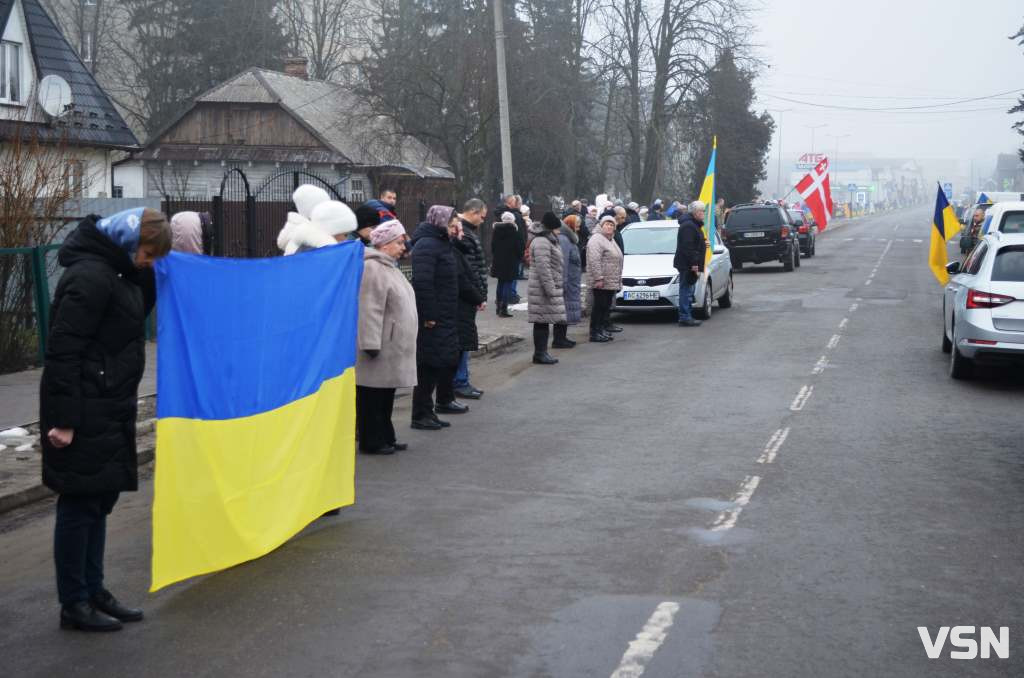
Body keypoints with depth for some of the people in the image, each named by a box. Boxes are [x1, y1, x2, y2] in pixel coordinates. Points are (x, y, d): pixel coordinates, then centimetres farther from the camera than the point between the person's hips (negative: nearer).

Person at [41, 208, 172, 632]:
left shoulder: (115, 271, 12)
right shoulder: (89, 277, -18)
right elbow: (63, 351, -21)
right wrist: (63, 419, -22)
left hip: (109, 412, 10)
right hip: (84, 414, -10)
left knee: (100, 501, 15)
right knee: (80, 504, -1)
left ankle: (93, 592, 25)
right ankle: (74, 605, 9)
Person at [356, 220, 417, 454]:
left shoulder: (389, 267, 19)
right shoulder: (372, 268, -15)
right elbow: (369, 310, -22)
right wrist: (371, 344, -25)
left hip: (392, 349, 10)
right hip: (380, 347, -10)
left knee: (386, 397, 15)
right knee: (373, 398, -2)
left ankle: (385, 438, 23)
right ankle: (371, 442, 4)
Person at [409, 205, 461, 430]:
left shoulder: (440, 243, 17)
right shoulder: (426, 245, -16)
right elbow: (422, 282, -24)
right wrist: (429, 315, -25)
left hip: (444, 317, 10)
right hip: (432, 319, -10)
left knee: (448, 361, 15)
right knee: (430, 366, -5)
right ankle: (420, 415, 1)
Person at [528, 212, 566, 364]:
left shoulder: (548, 241, 21)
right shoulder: (541, 242, -15)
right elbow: (543, 267, -22)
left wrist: (556, 288, 24)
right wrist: (549, 288, -23)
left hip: (552, 288, 10)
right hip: (543, 289, -10)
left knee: (544, 322, 11)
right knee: (542, 322, -7)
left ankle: (541, 352, 15)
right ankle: (540, 354, -5)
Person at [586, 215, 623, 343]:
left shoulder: (611, 240, 21)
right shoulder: (596, 240, -10)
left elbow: (617, 261, 28)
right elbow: (594, 261, -20)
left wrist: (619, 281, 26)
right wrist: (598, 278, -25)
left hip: (612, 283, 9)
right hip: (601, 282, -9)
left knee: (606, 307, 11)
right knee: (599, 307, -7)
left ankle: (603, 330, 17)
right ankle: (595, 333, -4)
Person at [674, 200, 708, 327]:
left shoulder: (693, 225, 19)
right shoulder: (688, 226, -16)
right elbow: (687, 247, -23)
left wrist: (703, 243, 14)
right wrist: (694, 264, -24)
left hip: (691, 265, 11)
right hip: (687, 264, -11)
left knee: (687, 291, 12)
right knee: (686, 290, -9)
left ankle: (687, 317, 16)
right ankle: (685, 318, -8)